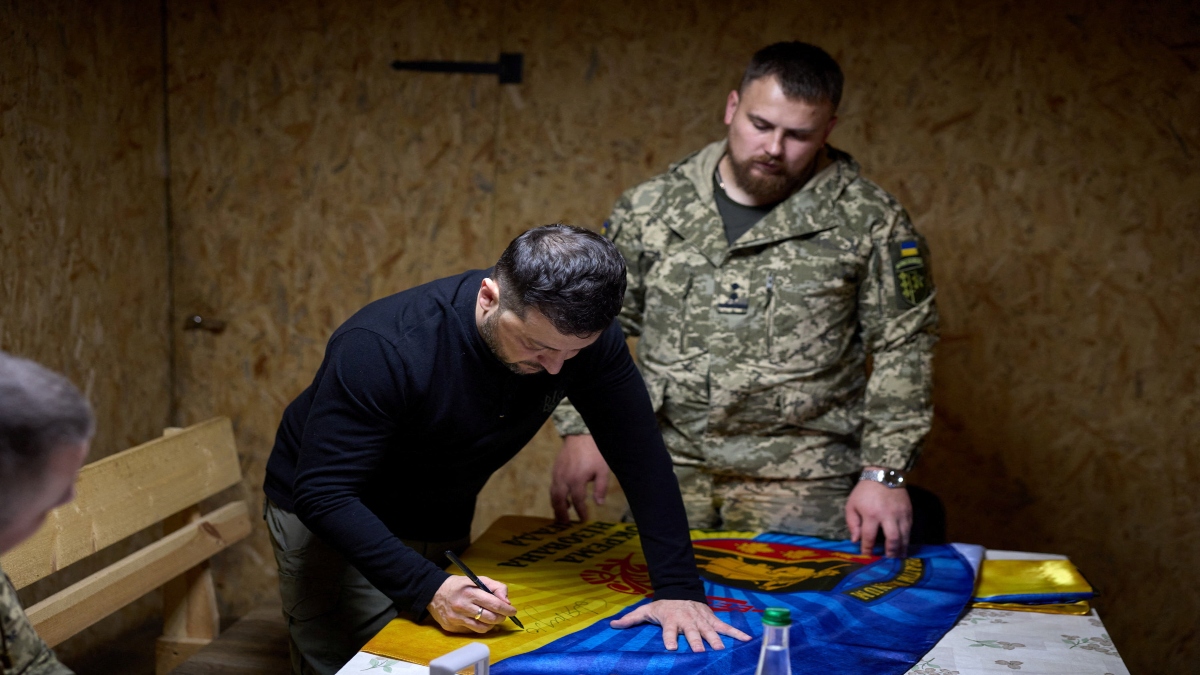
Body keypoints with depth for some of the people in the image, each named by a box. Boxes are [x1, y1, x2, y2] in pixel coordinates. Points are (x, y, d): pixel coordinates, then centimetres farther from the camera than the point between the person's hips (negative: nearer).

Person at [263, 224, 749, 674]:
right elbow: (322, 492, -33)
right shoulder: (381, 348, -35)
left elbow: (643, 461, -18)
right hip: (331, 522, -4)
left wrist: (678, 589, -27)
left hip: (441, 524, 5)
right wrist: (427, 588, -43)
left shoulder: (583, 334, -21)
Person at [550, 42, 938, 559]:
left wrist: (883, 473, -8)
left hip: (801, 483, -2)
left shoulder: (868, 220, -2)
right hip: (669, 470, 2)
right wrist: (581, 429, -1)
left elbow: (902, 351, -2)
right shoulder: (650, 208, 5)